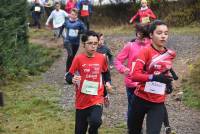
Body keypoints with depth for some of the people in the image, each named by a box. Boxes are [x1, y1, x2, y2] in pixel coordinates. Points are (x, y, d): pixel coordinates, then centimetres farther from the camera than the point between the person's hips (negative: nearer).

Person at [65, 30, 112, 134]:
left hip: (97, 99, 0)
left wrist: (107, 82, 4)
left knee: (96, 121, -27)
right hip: (82, 101, 0)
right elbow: (68, 76, -6)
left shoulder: (102, 58, -1)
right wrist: (72, 80, -26)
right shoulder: (79, 59, -8)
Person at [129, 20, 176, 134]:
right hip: (141, 99, -2)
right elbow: (135, 75, -22)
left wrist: (168, 83, 6)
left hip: (158, 103, 2)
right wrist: (154, 77, -35)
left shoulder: (171, 54, 2)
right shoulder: (146, 51, -12)